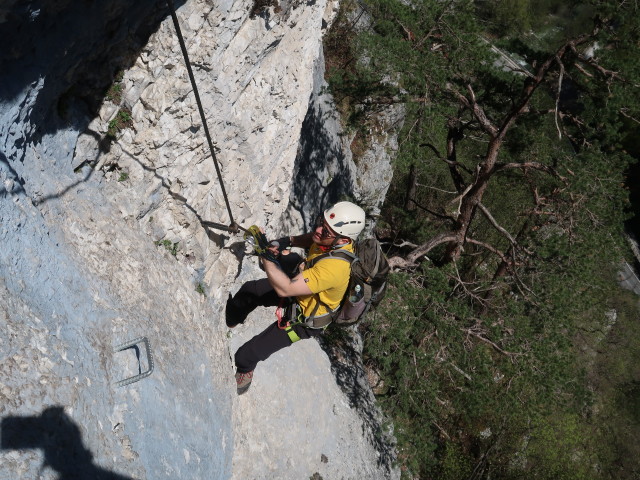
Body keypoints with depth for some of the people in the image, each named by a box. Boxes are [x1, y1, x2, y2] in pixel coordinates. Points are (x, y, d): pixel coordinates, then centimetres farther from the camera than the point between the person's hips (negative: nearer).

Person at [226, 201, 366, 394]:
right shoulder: (334, 239, -21)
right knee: (248, 290, 19)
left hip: (303, 320, -8)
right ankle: (227, 322, 49)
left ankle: (244, 371, 33)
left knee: (246, 355, -4)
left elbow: (285, 289, -44)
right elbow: (312, 240, 6)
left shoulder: (335, 266, -45)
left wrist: (265, 256, -46)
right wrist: (288, 241, -11)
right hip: (300, 286, 8)